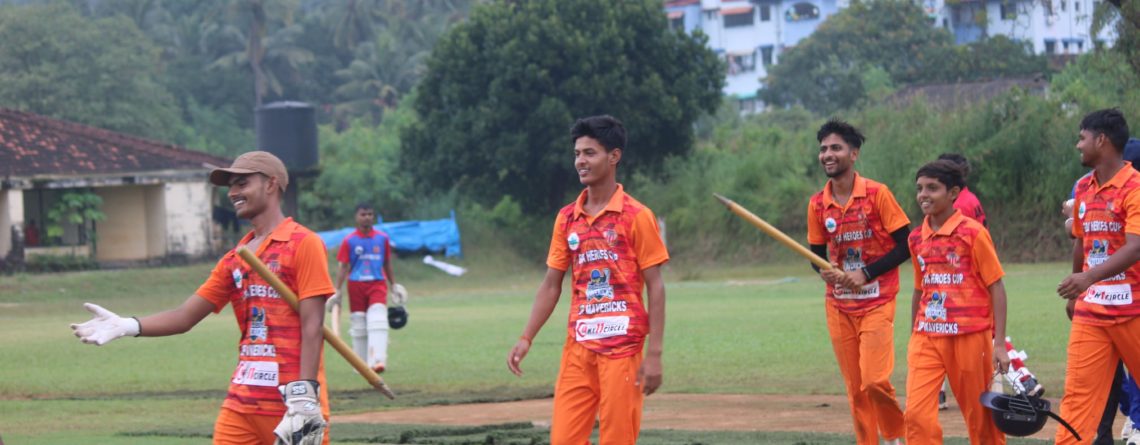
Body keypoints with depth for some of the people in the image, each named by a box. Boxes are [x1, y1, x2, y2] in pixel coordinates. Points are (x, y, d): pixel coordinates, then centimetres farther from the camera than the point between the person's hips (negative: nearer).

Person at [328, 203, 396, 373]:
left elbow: (387, 264, 17)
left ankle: (377, 361, -29)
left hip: (377, 284, 0)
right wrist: (337, 292, -4)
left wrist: (393, 285, 18)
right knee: (358, 327, 4)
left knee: (378, 321, -18)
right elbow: (343, 267, 1)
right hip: (356, 285, 0)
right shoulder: (349, 241, 1)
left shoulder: (382, 238, 7)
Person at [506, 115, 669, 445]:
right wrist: (526, 338, 6)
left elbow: (655, 288, -5)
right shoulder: (567, 218, 11)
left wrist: (654, 354, -11)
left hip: (622, 347, -5)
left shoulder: (636, 217, -4)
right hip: (578, 347, 5)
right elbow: (551, 285, 16)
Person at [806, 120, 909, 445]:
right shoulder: (818, 205, 4)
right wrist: (825, 271, -11)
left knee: (874, 381, -15)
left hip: (877, 302, -4)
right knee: (855, 388, 5)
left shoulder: (877, 194, -9)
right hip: (838, 306, 4)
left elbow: (905, 245, -8)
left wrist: (865, 274, -16)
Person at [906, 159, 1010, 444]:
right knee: (916, 413, -10)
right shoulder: (917, 239, 9)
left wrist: (999, 343, -10)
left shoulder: (973, 233, -6)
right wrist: (913, 340, 22)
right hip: (927, 338, 4)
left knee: (980, 418, 6)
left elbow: (996, 288, -5)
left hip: (969, 337, -4)